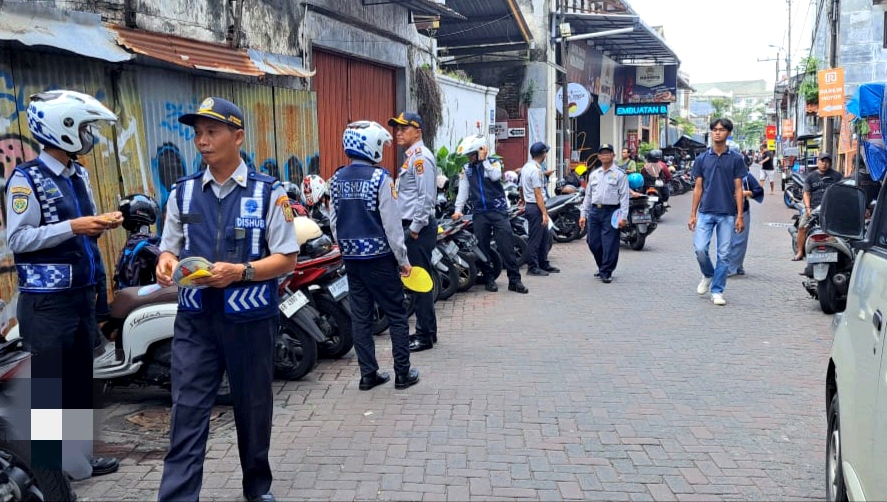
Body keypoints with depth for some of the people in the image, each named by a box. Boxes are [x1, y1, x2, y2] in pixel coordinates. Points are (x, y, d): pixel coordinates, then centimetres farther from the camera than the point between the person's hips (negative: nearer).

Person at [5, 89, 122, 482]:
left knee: (81, 380, 14)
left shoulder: (79, 176, 13)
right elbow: (17, 239, -17)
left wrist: (102, 223, 2)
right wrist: (72, 227, -23)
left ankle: (78, 457, 26)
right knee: (48, 387, 0)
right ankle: (47, 471, 11)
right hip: (47, 301, -8)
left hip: (83, 294, 8)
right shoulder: (27, 178, -11)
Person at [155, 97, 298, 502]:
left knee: (253, 410, 14)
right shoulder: (182, 192, 6)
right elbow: (169, 248, 11)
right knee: (187, 413, -2)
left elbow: (286, 259, -5)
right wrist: (166, 262, -13)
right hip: (195, 319, 2)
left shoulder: (269, 192, -4)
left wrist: (240, 272, -21)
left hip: (250, 319, -2)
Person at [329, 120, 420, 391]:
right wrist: (403, 259, -6)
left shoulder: (337, 180, 5)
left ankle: (368, 374, 15)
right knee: (396, 315, 5)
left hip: (351, 258, 6)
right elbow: (392, 224, -13)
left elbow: (334, 222, 10)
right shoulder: (380, 178, -13)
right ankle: (403, 373, 9)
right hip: (379, 257, -6)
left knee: (360, 316, 10)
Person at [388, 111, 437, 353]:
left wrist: (415, 228, -19)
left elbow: (426, 197, -21)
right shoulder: (411, 156, 18)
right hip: (411, 226, 10)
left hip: (419, 228, -10)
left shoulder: (421, 157, -13)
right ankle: (426, 330, 23)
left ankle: (425, 335, 2)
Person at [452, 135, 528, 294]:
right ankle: (489, 279, 17)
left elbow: (495, 176, -19)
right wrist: (458, 209, -3)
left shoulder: (493, 163, 2)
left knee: (506, 247, -6)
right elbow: (463, 190, 6)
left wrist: (484, 160, -12)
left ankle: (514, 280, -3)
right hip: (480, 213, 3)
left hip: (498, 210, -3)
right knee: (482, 248, 5)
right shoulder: (466, 168, 10)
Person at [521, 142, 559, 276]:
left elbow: (521, 189, 20)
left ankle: (543, 264, 23)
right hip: (536, 207, -10)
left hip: (529, 205, 10)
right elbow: (537, 193, -21)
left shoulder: (526, 167, 13)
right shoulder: (536, 170, -17)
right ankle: (532, 267, 2)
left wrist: (525, 203, 31)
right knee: (535, 239, -3)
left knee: (543, 237, 16)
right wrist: (544, 213, -21)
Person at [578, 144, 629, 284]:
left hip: (611, 212, -5)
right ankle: (602, 267, 27)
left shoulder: (620, 174, 1)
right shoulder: (593, 174, 16)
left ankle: (606, 272, 4)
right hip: (594, 211, 5)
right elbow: (588, 195, 18)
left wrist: (623, 217, -12)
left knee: (609, 244, -4)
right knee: (593, 242, 7)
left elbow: (624, 197, -4)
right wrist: (583, 214, 12)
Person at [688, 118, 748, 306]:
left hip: (727, 214, -1)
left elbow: (738, 189, 2)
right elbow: (698, 188, 8)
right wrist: (693, 214, 3)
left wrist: (740, 216, -4)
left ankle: (717, 291, 12)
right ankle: (708, 275, 20)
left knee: (724, 254, 1)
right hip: (705, 212, 1)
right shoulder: (702, 158, 7)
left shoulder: (736, 158, 3)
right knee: (700, 249, -9)